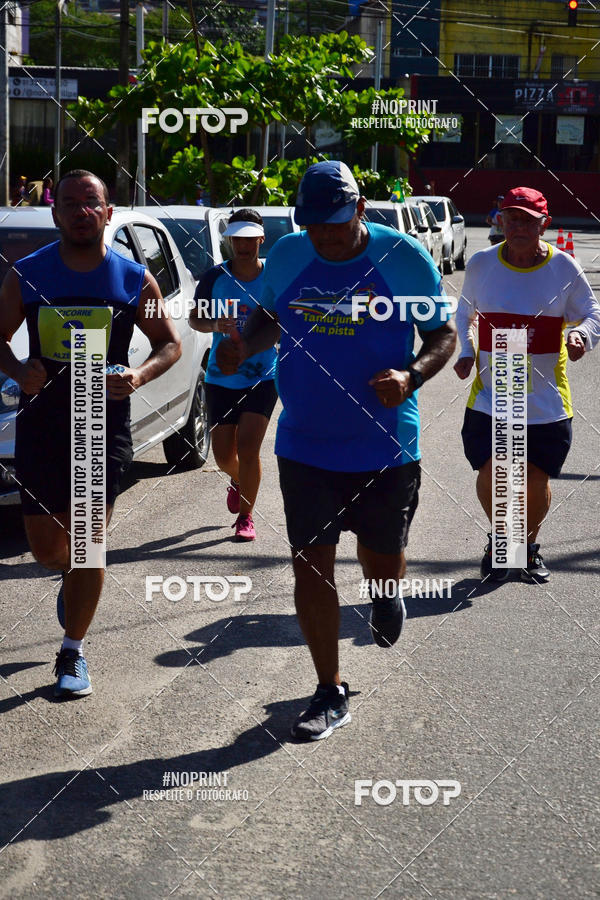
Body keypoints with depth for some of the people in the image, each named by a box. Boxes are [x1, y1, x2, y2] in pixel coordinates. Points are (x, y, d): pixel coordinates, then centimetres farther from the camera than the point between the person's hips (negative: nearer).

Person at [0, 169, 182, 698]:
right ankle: (76, 577, 45)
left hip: (105, 426, -2)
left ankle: (73, 652, 10)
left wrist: (138, 377, -14)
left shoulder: (134, 280, -2)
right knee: (46, 548, 9)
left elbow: (170, 343, 6)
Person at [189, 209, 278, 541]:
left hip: (263, 377, -2)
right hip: (220, 378, 2)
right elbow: (194, 318, 3)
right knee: (223, 456, 7)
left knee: (248, 448, -13)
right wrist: (214, 325, -18)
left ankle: (246, 516, 4)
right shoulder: (215, 277, -3)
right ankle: (238, 480, 43)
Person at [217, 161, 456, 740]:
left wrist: (411, 375, -19)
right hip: (305, 445, 2)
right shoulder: (286, 256, 0)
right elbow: (270, 316, 16)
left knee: (381, 559, 12)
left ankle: (386, 595, 52)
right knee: (310, 564, 0)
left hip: (385, 446, -2)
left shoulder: (404, 258, -8)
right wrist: (243, 346, -6)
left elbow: (443, 333, 0)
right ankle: (330, 693, 14)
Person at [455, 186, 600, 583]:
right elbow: (466, 311, 18)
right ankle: (499, 540, 22)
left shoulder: (564, 268, -3)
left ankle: (529, 545, 33)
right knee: (491, 473, -9)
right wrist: (467, 351, 3)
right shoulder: (481, 264, 1)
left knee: (537, 480, 4)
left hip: (547, 401, 0)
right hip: (490, 396, 0)